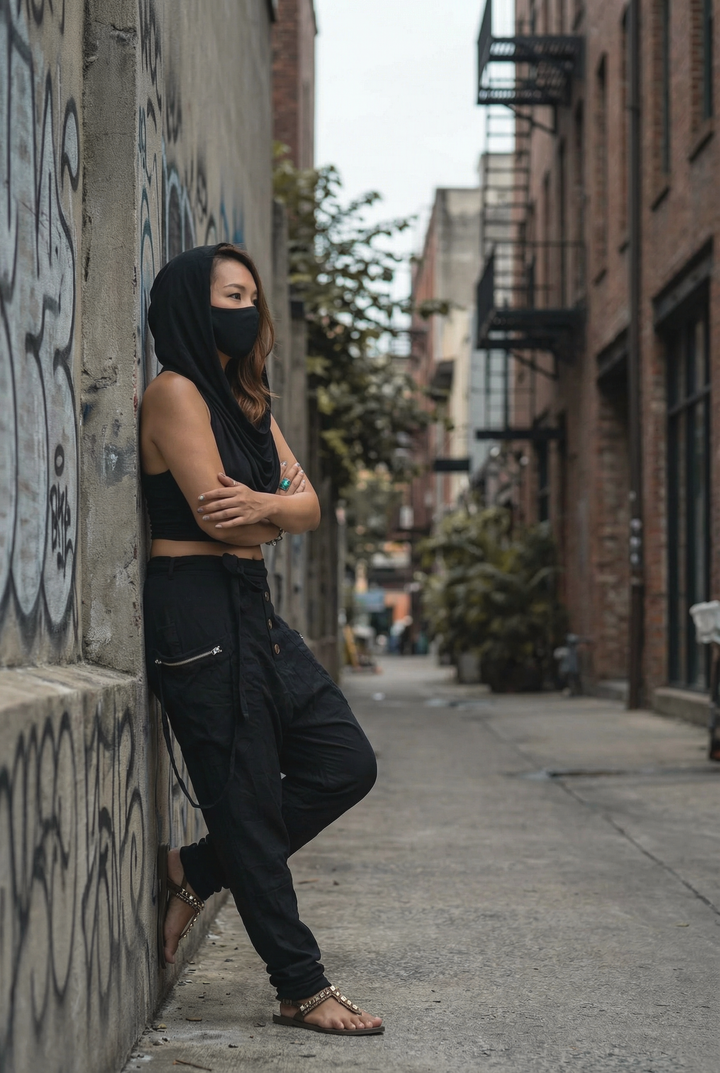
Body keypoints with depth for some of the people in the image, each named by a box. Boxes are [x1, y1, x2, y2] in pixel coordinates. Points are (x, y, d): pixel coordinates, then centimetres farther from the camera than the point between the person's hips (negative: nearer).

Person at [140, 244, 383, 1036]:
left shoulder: (247, 403, 17)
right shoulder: (175, 392, -8)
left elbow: (309, 508, 7)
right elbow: (214, 514, -17)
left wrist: (262, 505, -15)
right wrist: (279, 508, 3)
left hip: (250, 606, 9)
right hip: (196, 606, -9)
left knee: (344, 764, 5)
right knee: (246, 796, -3)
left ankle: (192, 872, 16)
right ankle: (302, 989, 4)